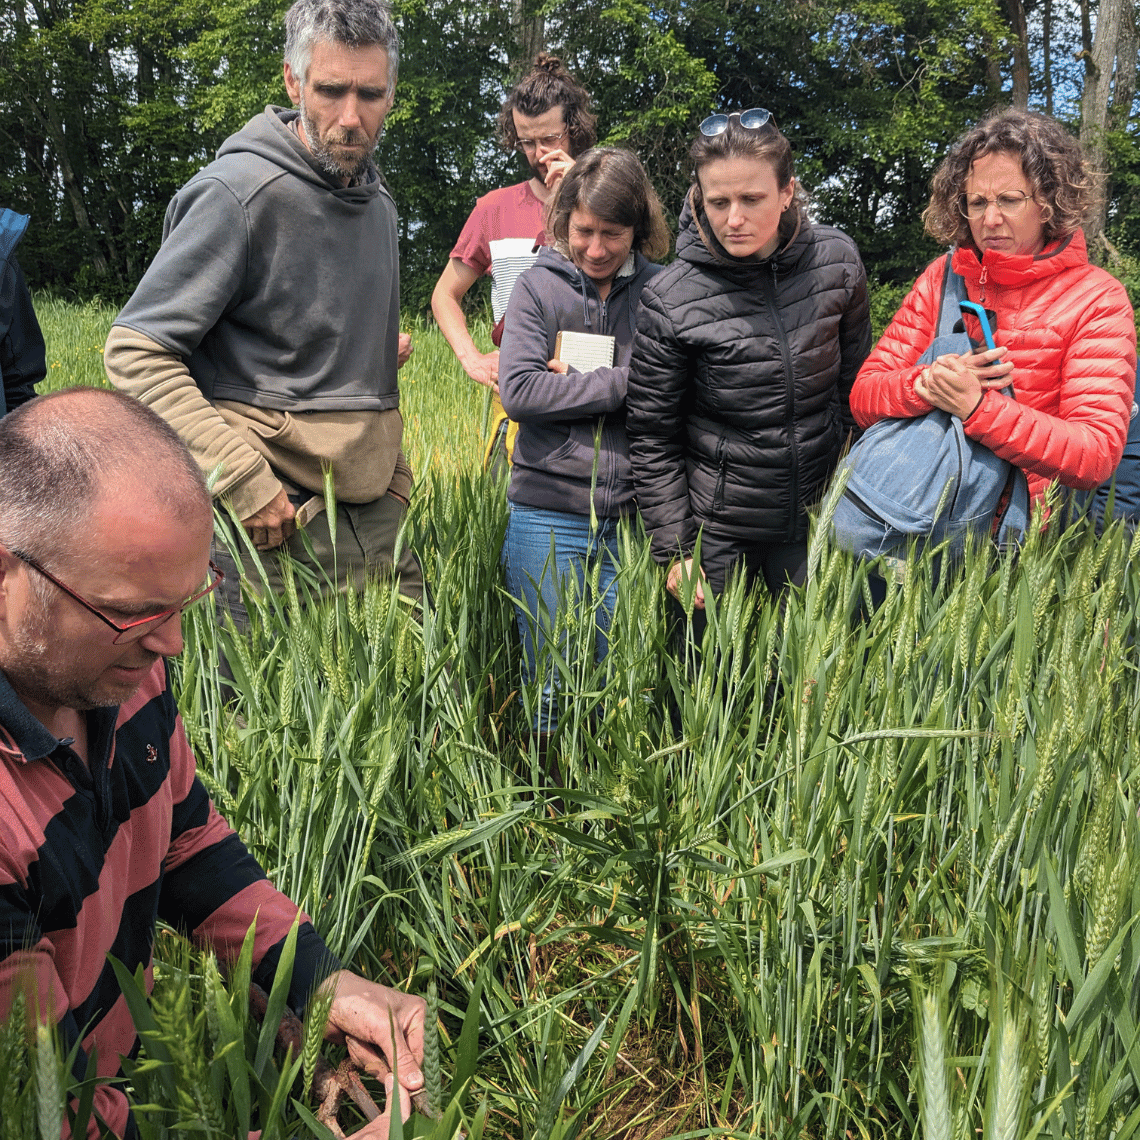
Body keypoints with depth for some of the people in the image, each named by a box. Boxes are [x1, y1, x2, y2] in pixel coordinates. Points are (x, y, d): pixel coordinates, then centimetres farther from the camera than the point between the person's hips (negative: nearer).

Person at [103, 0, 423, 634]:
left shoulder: (378, 200, 13)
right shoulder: (239, 192, -13)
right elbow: (136, 353, -15)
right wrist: (243, 479, -20)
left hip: (375, 518, 7)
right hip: (277, 516, -7)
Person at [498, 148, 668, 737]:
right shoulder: (538, 286, 3)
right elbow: (519, 391, -8)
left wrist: (577, 381, -9)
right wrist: (619, 383, -10)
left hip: (631, 516, 1)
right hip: (548, 515, -1)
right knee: (552, 688, 6)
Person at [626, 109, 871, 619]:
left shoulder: (837, 262, -7)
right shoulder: (671, 300, -15)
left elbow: (855, 383, 7)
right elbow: (652, 438, -8)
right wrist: (674, 551, -8)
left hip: (816, 521, 3)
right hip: (716, 533, -2)